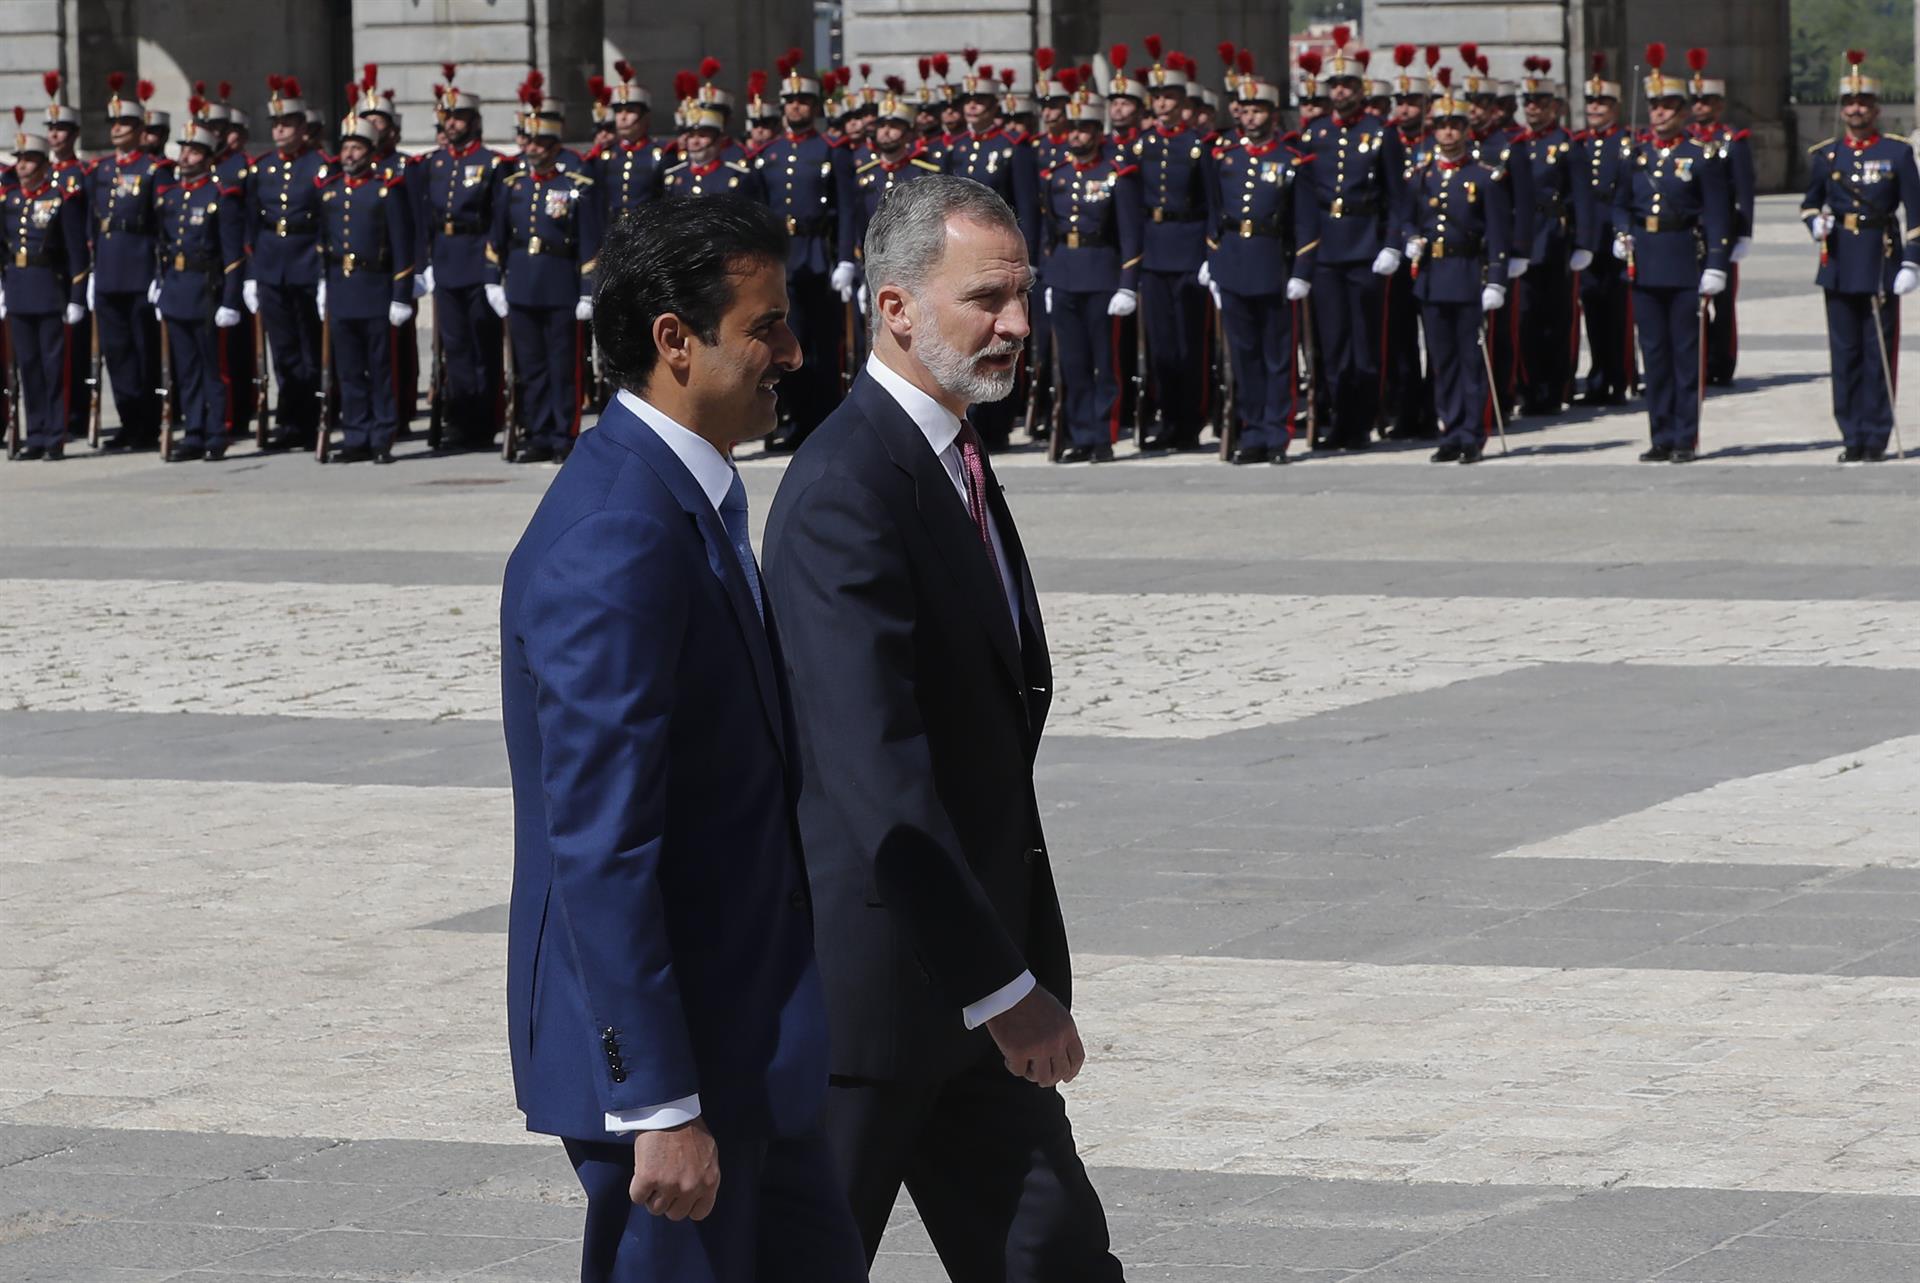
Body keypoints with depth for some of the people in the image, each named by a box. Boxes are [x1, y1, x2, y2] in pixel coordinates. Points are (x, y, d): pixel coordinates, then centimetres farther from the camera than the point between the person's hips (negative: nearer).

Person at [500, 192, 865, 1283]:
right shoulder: (616, 541, -23)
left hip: (737, 1030, 10)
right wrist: (662, 1107, -25)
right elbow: (599, 845, -25)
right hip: (659, 1040, -10)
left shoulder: (694, 500, 10)